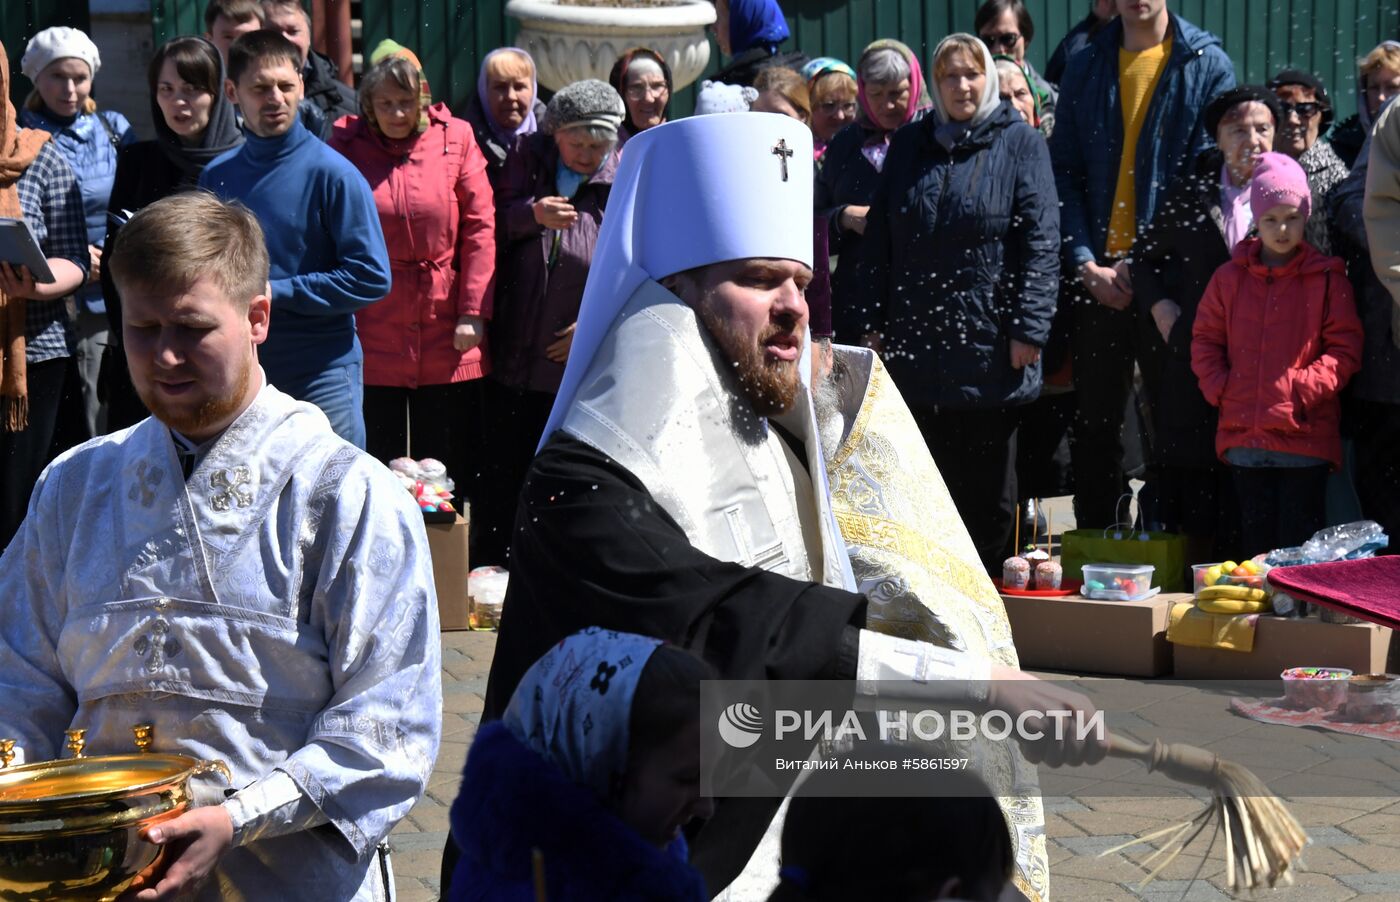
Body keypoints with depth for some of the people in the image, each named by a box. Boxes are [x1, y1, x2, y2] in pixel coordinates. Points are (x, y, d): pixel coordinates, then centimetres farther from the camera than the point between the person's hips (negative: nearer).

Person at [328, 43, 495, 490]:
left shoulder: (456, 140, -1)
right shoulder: (346, 145, 0)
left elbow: (480, 228, 0)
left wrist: (474, 313, -5)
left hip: (446, 338, 0)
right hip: (371, 338, 0)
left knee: (446, 474, 8)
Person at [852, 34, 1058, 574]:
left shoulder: (1020, 144, 0)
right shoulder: (908, 147, 12)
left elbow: (1041, 242, -5)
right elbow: (878, 240, 13)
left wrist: (1029, 327, -12)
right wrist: (875, 322, 7)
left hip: (991, 347, -3)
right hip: (916, 346, 3)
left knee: (988, 485, 7)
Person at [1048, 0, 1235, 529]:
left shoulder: (1207, 65, -1)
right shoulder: (1085, 68, 8)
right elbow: (1065, 173, 7)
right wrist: (1086, 263, -6)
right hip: (1100, 273, 3)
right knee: (1095, 418, 8)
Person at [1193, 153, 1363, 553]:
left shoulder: (1327, 279, 1)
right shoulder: (1230, 278, 9)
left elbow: (1344, 348, -1)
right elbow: (1204, 340, 14)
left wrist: (1304, 389, -13)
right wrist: (1220, 388, -1)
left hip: (1305, 436, -3)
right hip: (1244, 437, 3)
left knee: (1300, 548, -1)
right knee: (1256, 542, 10)